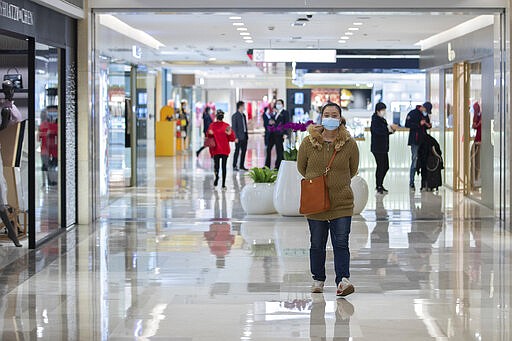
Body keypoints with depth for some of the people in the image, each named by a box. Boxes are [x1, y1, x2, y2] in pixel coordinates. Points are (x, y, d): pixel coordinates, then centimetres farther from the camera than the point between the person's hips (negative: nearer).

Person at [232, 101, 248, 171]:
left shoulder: (243, 115, 15)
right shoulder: (235, 116, -8)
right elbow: (234, 127, -11)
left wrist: (247, 135, 13)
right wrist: (236, 137, -16)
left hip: (244, 136, 7)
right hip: (239, 137, -7)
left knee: (244, 151, 8)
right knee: (237, 151, -4)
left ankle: (242, 165, 15)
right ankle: (234, 166, 2)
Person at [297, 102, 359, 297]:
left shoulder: (349, 144, -3)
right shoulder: (309, 142, -3)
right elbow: (301, 167, 12)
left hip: (342, 203, -1)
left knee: (341, 243, -7)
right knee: (317, 244, 11)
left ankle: (343, 280, -11)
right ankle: (318, 280, 24)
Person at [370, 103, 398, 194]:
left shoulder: (382, 120, 16)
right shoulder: (375, 120, -11)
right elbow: (377, 131, -27)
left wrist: (391, 130, 4)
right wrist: (389, 127, -25)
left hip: (384, 148, 9)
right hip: (377, 148, -9)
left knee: (386, 166, 13)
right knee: (380, 166, -6)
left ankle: (380, 185, 24)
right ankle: (379, 187, 3)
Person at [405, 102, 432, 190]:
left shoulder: (426, 115, 16)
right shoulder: (413, 113, -4)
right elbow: (407, 124, -14)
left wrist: (428, 126, 3)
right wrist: (419, 124, -21)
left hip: (423, 140, 6)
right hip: (415, 141, -6)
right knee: (415, 161, -7)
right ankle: (411, 182, 0)